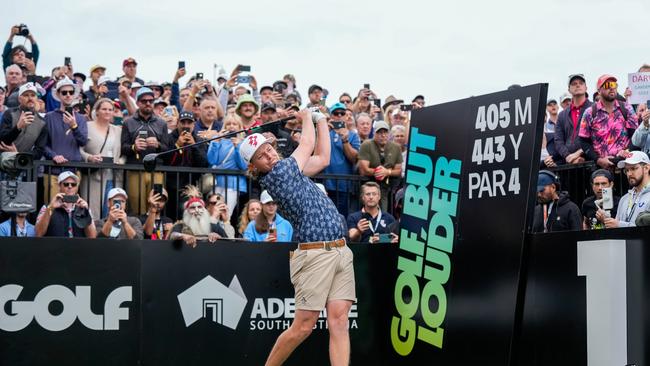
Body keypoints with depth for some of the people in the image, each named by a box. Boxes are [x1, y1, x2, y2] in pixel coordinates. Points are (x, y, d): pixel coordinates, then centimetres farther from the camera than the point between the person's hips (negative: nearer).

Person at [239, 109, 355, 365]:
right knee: (303, 326, -4)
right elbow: (307, 144, 5)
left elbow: (322, 158, 30)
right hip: (315, 255, -8)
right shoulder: (276, 174, -7)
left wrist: (321, 119, 29)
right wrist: (306, 117, 24)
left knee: (338, 320, -2)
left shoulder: (290, 171, 18)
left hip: (341, 251, 8)